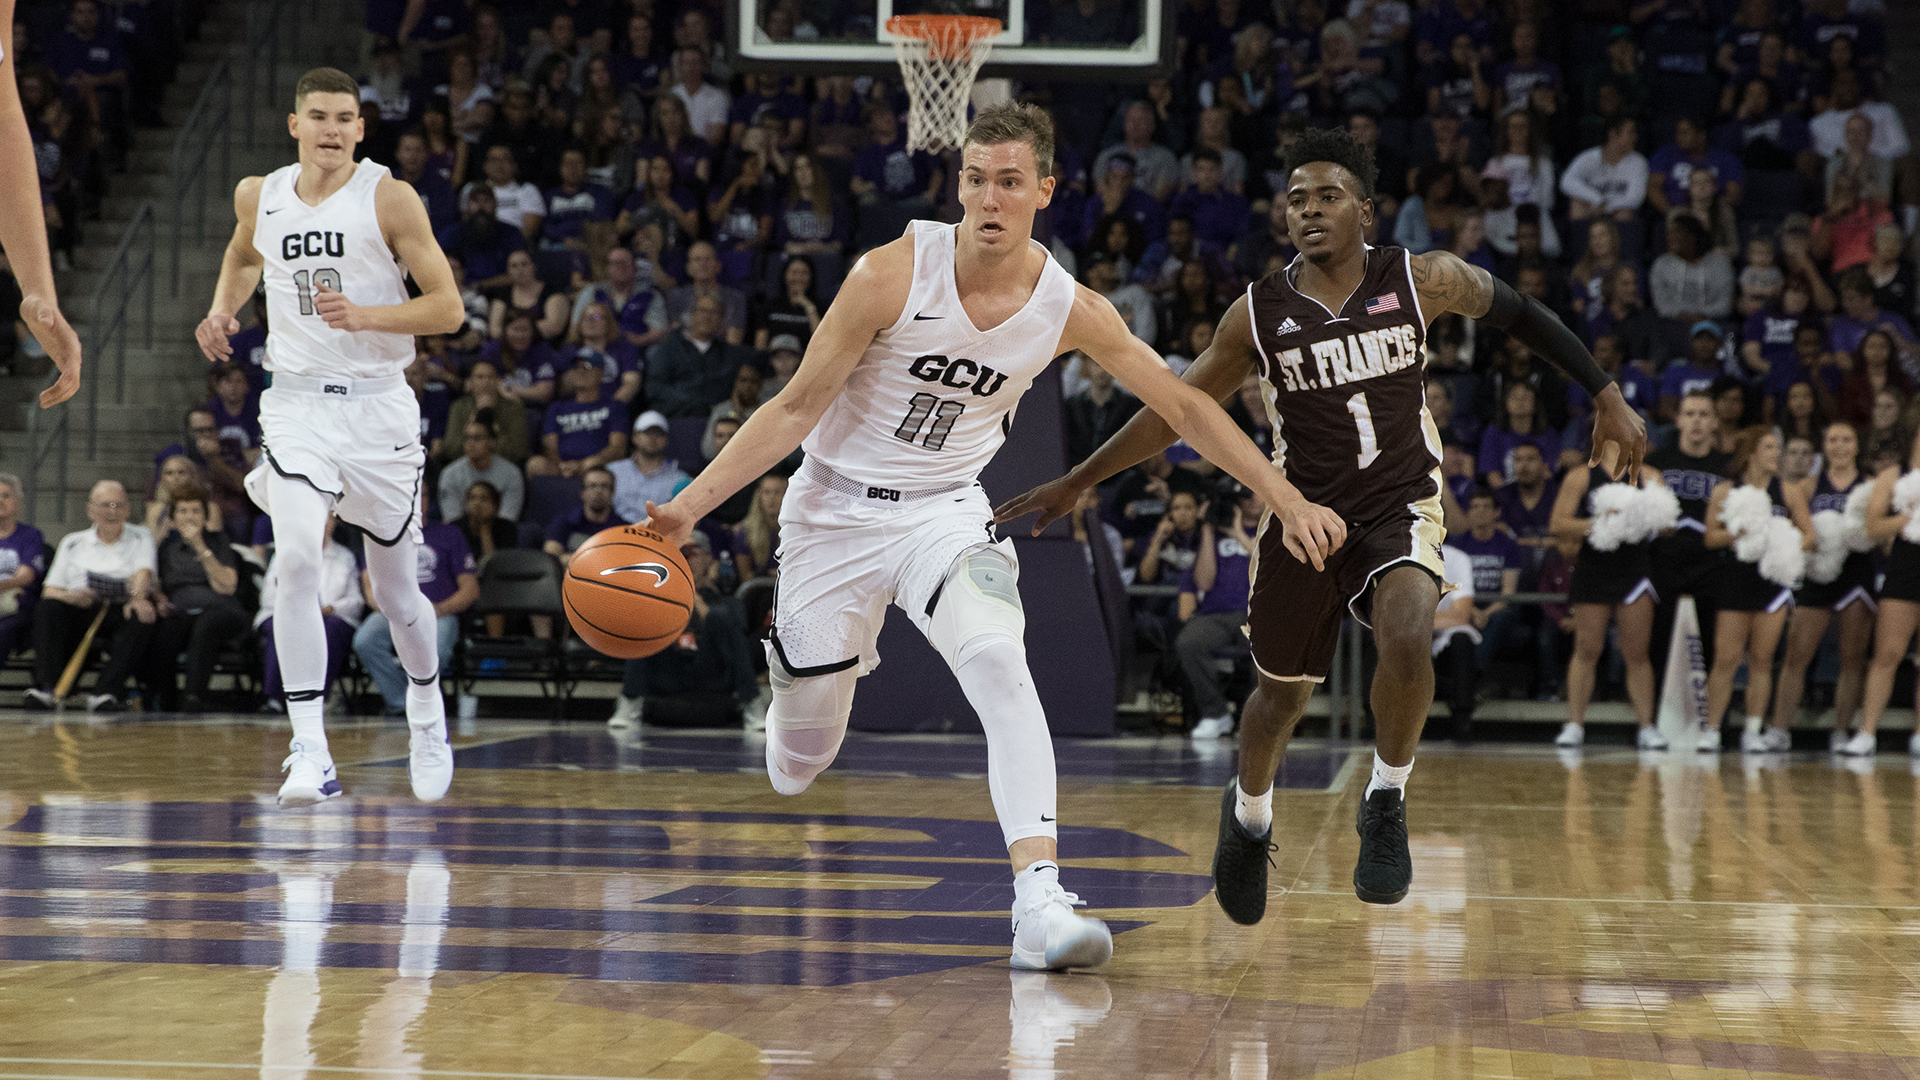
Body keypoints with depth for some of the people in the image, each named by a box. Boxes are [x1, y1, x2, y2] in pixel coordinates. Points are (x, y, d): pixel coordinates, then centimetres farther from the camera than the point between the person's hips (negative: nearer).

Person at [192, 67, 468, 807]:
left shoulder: (389, 198, -7)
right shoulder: (259, 196, 4)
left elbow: (449, 308, -8)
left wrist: (363, 315, -22)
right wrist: (222, 312, 9)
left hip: (378, 406, -1)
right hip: (297, 404, 1)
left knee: (394, 591, 10)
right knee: (297, 560, -23)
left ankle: (427, 706, 42)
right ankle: (310, 753, -24)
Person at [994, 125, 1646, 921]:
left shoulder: (1422, 281, -9)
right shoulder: (1259, 314, -7)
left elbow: (1514, 312, 8)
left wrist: (1607, 399, 5)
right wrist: (1076, 483, 3)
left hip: (1401, 505, -1)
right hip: (1305, 513, 1)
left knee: (1406, 637, -30)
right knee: (1283, 693, 13)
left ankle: (1386, 805, -8)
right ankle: (1249, 814, 45)